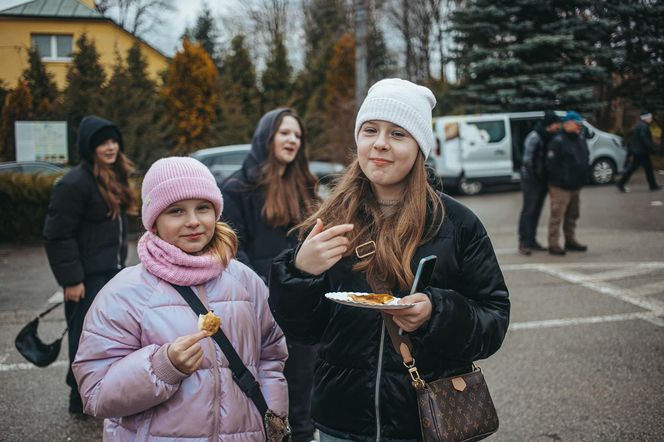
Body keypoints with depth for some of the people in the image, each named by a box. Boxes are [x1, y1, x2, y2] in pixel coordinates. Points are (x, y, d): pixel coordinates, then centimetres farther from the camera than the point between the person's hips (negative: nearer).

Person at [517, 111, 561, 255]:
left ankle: (532, 241, 18)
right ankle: (523, 243, -3)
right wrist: (534, 177, -16)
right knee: (529, 210, -6)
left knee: (536, 211, 11)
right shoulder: (534, 137, -16)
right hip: (531, 179, -8)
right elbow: (527, 159, -19)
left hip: (542, 179, 8)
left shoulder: (550, 137, 9)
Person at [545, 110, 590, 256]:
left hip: (576, 185, 9)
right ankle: (553, 244, -2)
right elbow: (551, 164, -18)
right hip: (560, 187, -9)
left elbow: (585, 158, 23)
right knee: (557, 215, -7)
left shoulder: (581, 139, 13)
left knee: (572, 215, 17)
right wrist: (561, 179, -19)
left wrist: (583, 177, 13)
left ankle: (570, 241, 29)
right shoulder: (558, 141, -14)